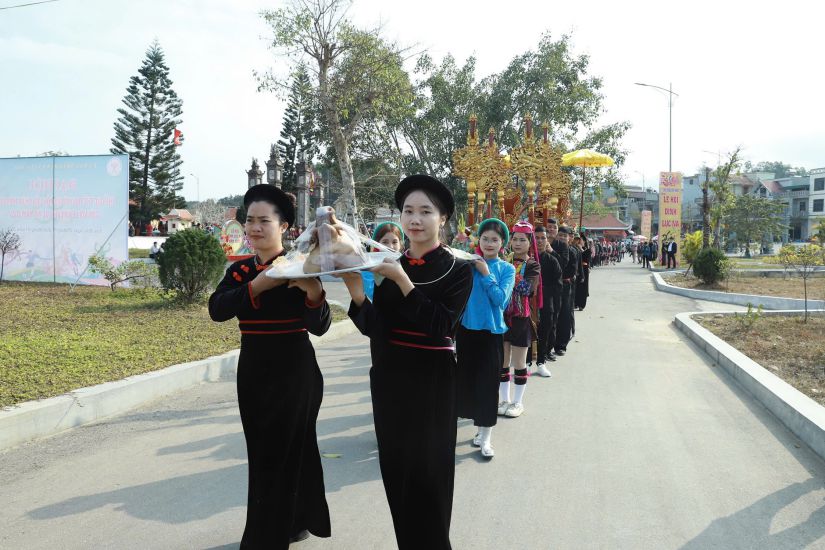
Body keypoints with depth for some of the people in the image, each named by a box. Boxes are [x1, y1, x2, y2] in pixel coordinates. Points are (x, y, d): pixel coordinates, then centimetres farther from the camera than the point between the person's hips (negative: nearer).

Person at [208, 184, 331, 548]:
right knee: (262, 452, 17)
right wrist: (257, 286, -26)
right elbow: (216, 310, -13)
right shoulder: (240, 270, 5)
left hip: (294, 373, -6)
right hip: (253, 372, 6)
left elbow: (319, 327, -19)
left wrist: (314, 293, -39)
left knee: (282, 454, -1)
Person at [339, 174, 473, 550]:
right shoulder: (391, 265, 5)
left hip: (431, 383, -5)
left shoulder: (457, 269, -7)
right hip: (389, 381, 5)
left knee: (427, 478, 3)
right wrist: (356, 292, -18)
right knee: (396, 473, 14)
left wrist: (402, 281, -25)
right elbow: (373, 327, -1)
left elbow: (442, 325, -21)